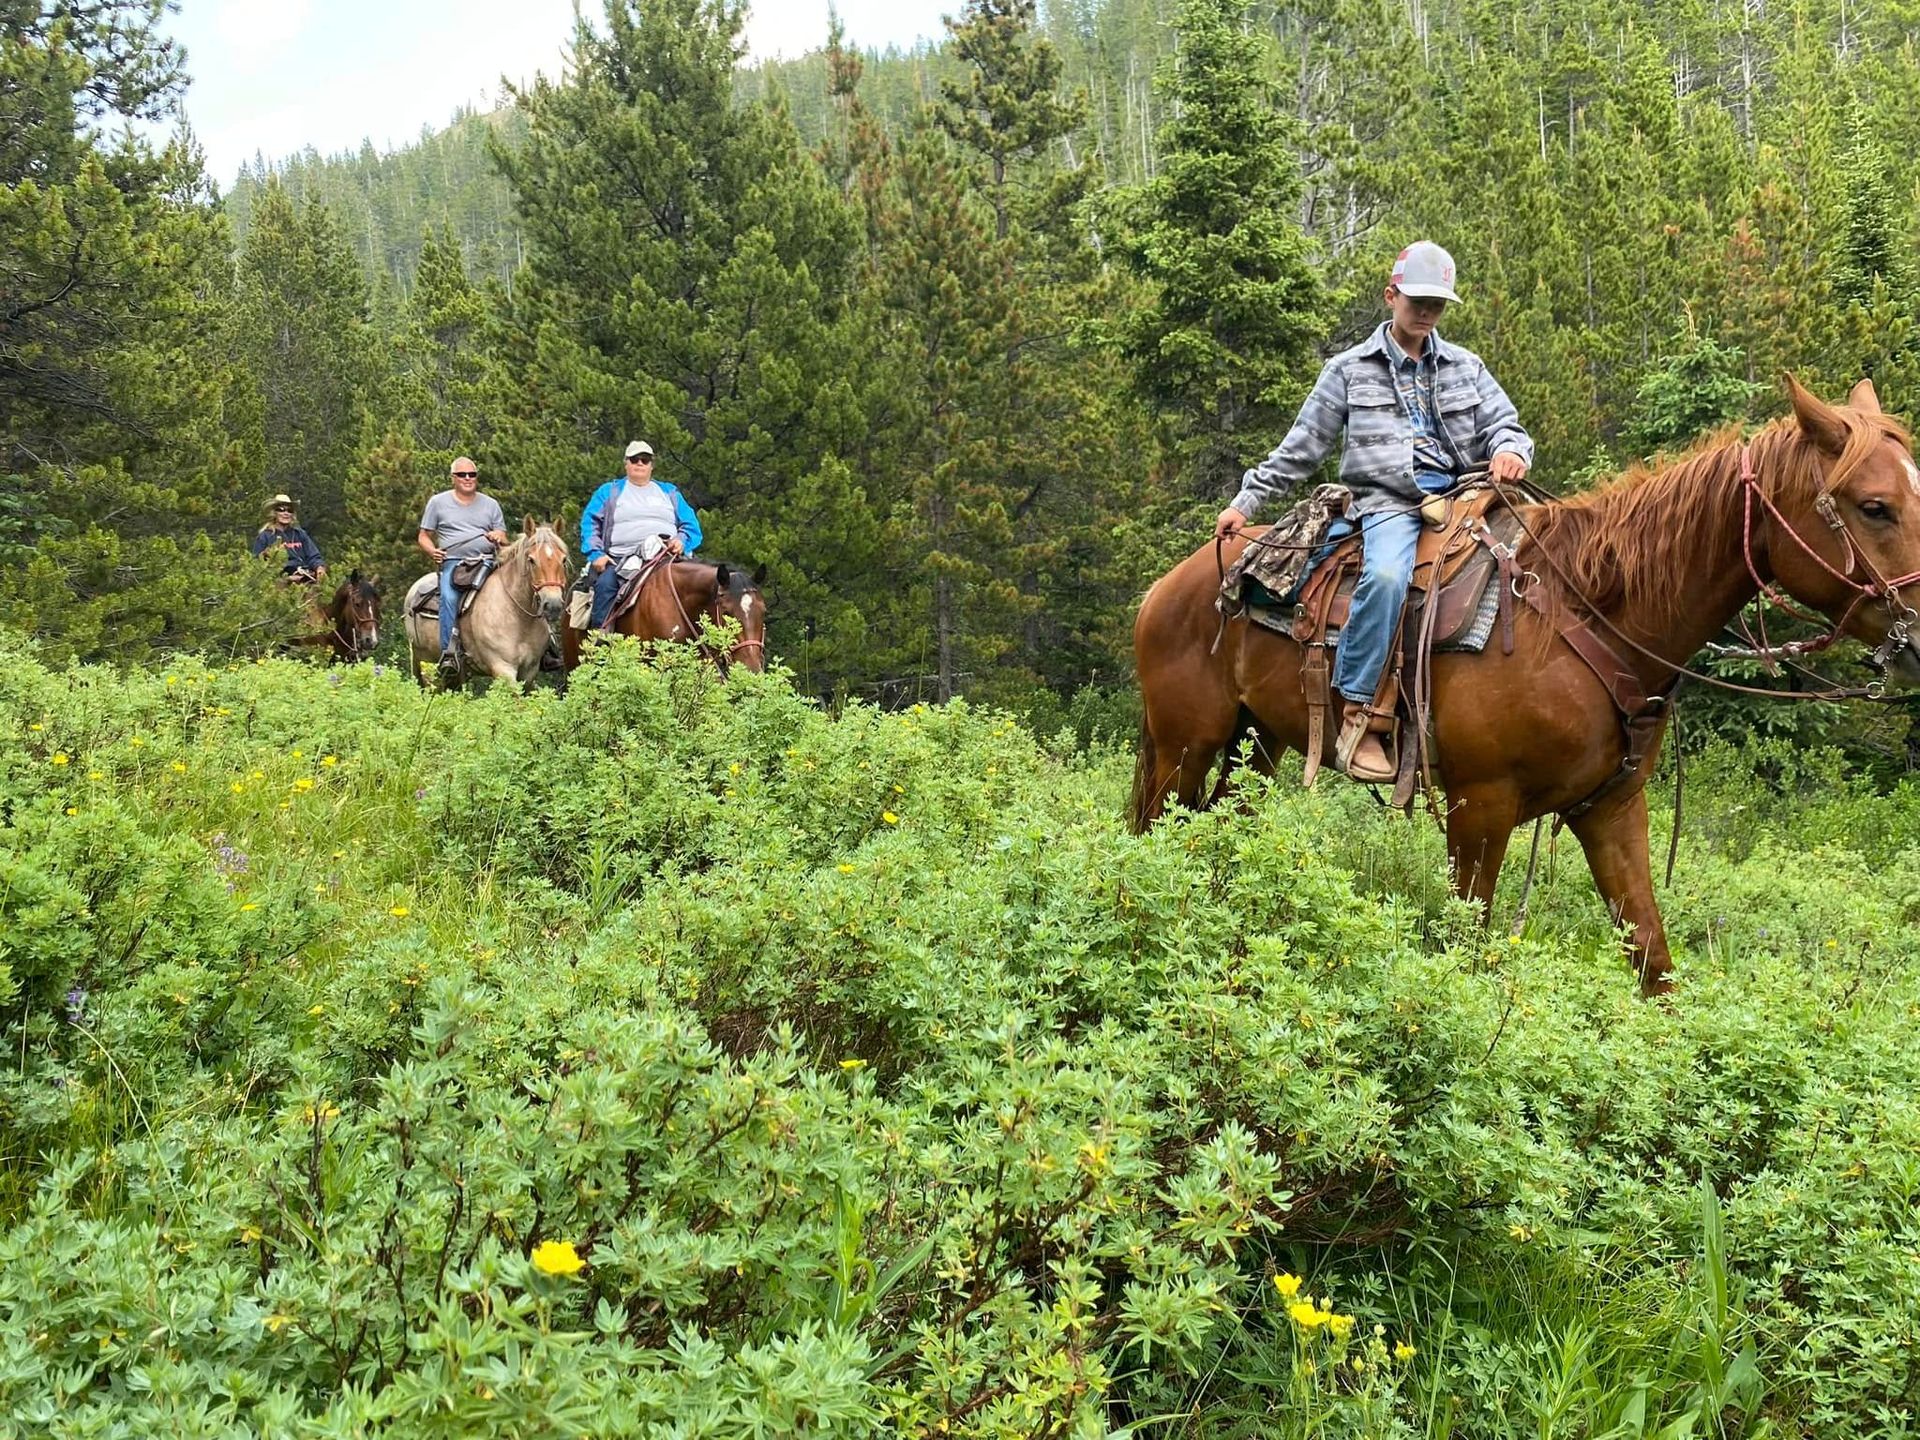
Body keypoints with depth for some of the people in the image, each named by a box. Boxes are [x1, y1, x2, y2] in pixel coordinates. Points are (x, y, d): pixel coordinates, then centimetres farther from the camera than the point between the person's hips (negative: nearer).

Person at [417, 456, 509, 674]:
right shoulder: (438, 502, 16)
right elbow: (423, 536, 17)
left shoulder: (490, 504, 21)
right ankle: (448, 651, -36)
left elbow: (504, 540, 21)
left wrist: (498, 537, -5)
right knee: (449, 598, -31)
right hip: (452, 562, -2)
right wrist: (432, 551, -6)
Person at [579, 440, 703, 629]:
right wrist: (596, 554, -5)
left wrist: (682, 541, -5)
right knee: (605, 583, -32)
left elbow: (691, 525, 18)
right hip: (620, 561, -1)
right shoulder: (609, 491, 20)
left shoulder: (670, 493, 25)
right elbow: (590, 523, 12)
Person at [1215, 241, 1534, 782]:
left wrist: (1510, 451, -8)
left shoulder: (1466, 367, 20)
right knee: (1385, 575, -37)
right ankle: (1356, 713, -33)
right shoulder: (1349, 370, 12)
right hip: (1388, 503, -4)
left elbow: (1505, 426, 17)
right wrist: (1245, 501, 12)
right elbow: (1300, 448, 14)